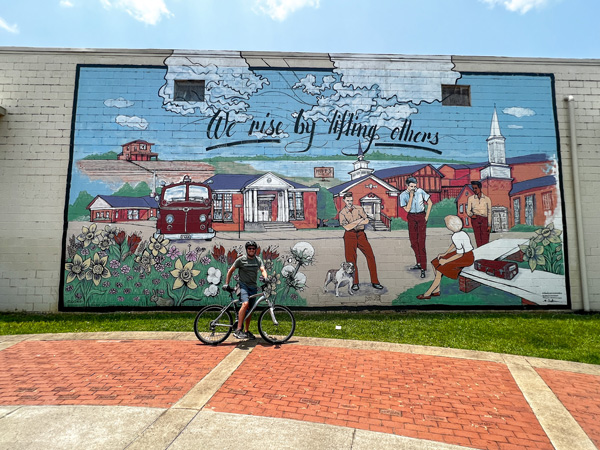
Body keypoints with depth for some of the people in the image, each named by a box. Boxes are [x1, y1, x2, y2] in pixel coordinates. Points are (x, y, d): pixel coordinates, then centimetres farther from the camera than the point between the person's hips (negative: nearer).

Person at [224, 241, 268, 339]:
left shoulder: (258, 260, 7)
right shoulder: (241, 259, -2)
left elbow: (263, 270, -7)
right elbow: (230, 271, 4)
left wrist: (265, 278, -29)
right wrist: (226, 284, 0)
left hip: (253, 287, 5)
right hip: (243, 285, -5)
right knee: (245, 304, -27)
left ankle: (247, 331, 23)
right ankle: (238, 330, -27)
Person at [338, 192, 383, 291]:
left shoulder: (359, 208, 7)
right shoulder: (342, 213, 1)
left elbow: (366, 220, -1)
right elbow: (347, 227, -9)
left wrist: (353, 223, -10)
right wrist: (358, 221, -6)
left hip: (361, 234, 2)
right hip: (350, 236, -2)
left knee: (370, 256, -4)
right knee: (351, 259, -2)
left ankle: (374, 281, 3)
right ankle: (355, 283, 10)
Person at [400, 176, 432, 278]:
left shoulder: (420, 191, -8)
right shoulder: (403, 195, -6)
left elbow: (430, 203, 1)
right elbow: (407, 209, -14)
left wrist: (427, 217, -2)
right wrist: (411, 196, -19)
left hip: (421, 217, -2)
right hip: (411, 218, 3)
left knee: (421, 242, -9)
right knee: (413, 241, 7)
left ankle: (423, 268, -7)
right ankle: (419, 263, 25)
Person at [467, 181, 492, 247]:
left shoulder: (487, 199, 11)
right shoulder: (470, 199, 12)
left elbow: (489, 213, 9)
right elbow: (468, 211, 8)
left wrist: (489, 225, 3)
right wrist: (472, 215, -15)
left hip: (484, 220, 0)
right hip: (475, 220, 0)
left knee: (485, 241, -7)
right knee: (478, 240, -4)